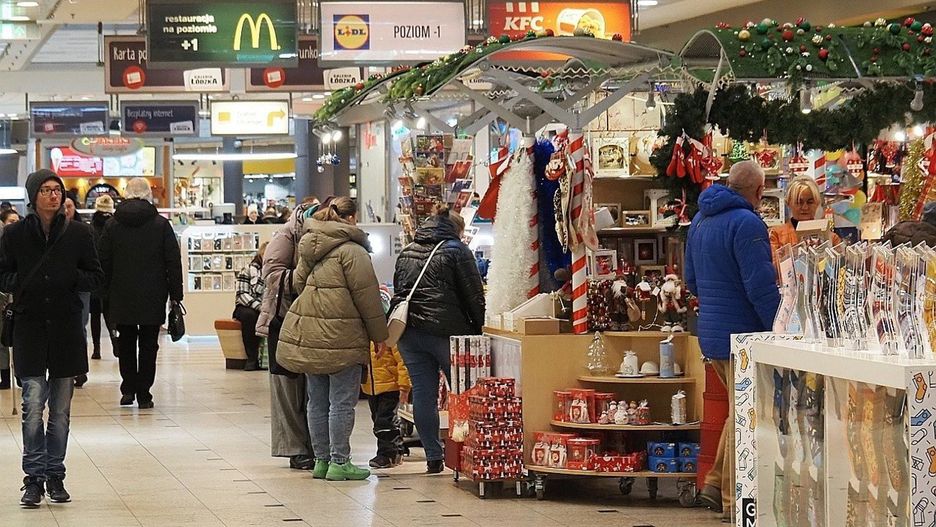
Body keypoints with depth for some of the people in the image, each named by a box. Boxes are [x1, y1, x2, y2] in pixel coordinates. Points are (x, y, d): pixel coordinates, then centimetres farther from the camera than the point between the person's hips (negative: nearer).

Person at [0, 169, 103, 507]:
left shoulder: (78, 233, 3)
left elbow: (96, 276, 7)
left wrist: (73, 279, -11)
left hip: (67, 327, 2)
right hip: (29, 327, -2)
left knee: (61, 409, 7)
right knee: (33, 404, -10)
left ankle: (55, 475, 17)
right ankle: (34, 478, -4)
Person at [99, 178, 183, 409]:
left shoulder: (112, 225, 1)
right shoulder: (161, 225, -3)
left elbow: (104, 261, 4)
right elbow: (173, 262, -3)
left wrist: (106, 292, 12)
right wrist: (175, 293, 3)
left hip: (121, 297, 1)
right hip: (153, 298, -1)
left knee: (126, 343, 14)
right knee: (148, 345, 4)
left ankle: (128, 389, 9)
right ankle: (143, 394, 3)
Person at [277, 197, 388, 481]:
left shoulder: (310, 248, 13)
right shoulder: (352, 250, -10)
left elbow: (298, 283, 19)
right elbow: (366, 295, -9)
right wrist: (379, 334, -2)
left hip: (307, 334, 8)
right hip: (340, 337, -8)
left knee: (318, 402, 12)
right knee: (342, 402, -2)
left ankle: (321, 460, 18)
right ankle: (339, 463, 0)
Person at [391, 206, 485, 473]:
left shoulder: (406, 253, 18)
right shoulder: (456, 251, 0)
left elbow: (398, 291, 22)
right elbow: (474, 296, -4)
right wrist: (480, 329, 2)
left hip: (409, 331, 5)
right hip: (445, 331, -5)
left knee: (423, 394, 4)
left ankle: (433, 457, 4)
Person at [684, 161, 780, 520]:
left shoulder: (700, 221, 12)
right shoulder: (747, 224, -18)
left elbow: (692, 281, 21)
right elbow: (762, 287, -22)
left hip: (711, 334, 9)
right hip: (743, 335, -9)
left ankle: (716, 485, 18)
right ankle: (733, 500, 4)